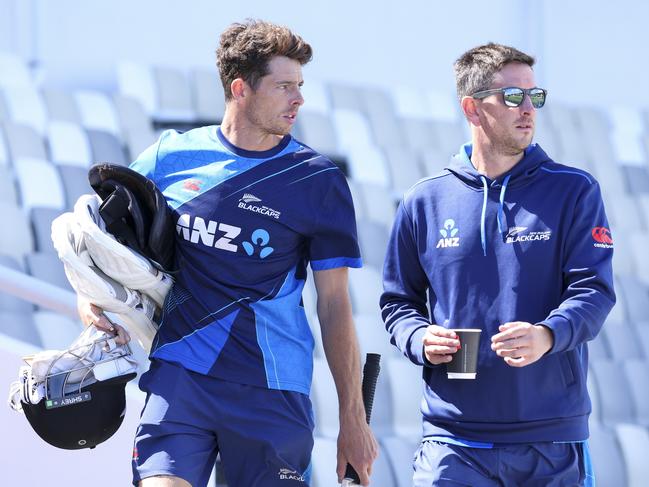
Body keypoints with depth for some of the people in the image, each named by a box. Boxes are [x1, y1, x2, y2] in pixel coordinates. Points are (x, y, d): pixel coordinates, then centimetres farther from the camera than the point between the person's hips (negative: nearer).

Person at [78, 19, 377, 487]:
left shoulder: (318, 180, 3)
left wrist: (354, 419, 3)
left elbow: (334, 306, 4)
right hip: (178, 375, 0)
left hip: (272, 392, 0)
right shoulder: (172, 156, 5)